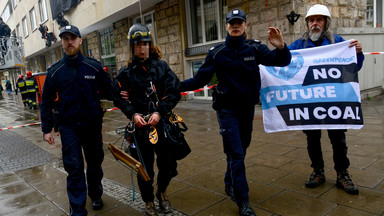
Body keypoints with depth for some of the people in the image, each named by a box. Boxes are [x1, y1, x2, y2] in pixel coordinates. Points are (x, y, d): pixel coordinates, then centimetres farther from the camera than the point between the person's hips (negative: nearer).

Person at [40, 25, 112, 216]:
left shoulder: (93, 66, -2)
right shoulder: (54, 71, 0)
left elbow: (108, 91, 6)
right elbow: (47, 102, 4)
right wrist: (47, 129, 1)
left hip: (93, 124, 1)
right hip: (69, 127, 0)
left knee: (95, 164, 15)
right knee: (74, 168, 0)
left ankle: (96, 195, 38)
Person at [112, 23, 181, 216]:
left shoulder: (161, 66, 3)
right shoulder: (126, 72, 1)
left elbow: (174, 91, -4)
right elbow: (118, 97, 2)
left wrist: (160, 112, -15)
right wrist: (133, 114, -13)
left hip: (162, 122, 1)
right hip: (140, 125, -1)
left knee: (169, 165, 8)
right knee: (145, 170, 7)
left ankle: (161, 192, 39)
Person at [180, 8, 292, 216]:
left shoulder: (255, 48, -3)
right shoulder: (216, 53, -5)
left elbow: (281, 61, -11)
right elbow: (200, 79, -5)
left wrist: (280, 47, -33)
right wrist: (176, 86, -18)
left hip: (248, 108, 3)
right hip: (227, 109, -3)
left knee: (240, 150, 17)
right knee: (236, 154, -5)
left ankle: (230, 185, 39)